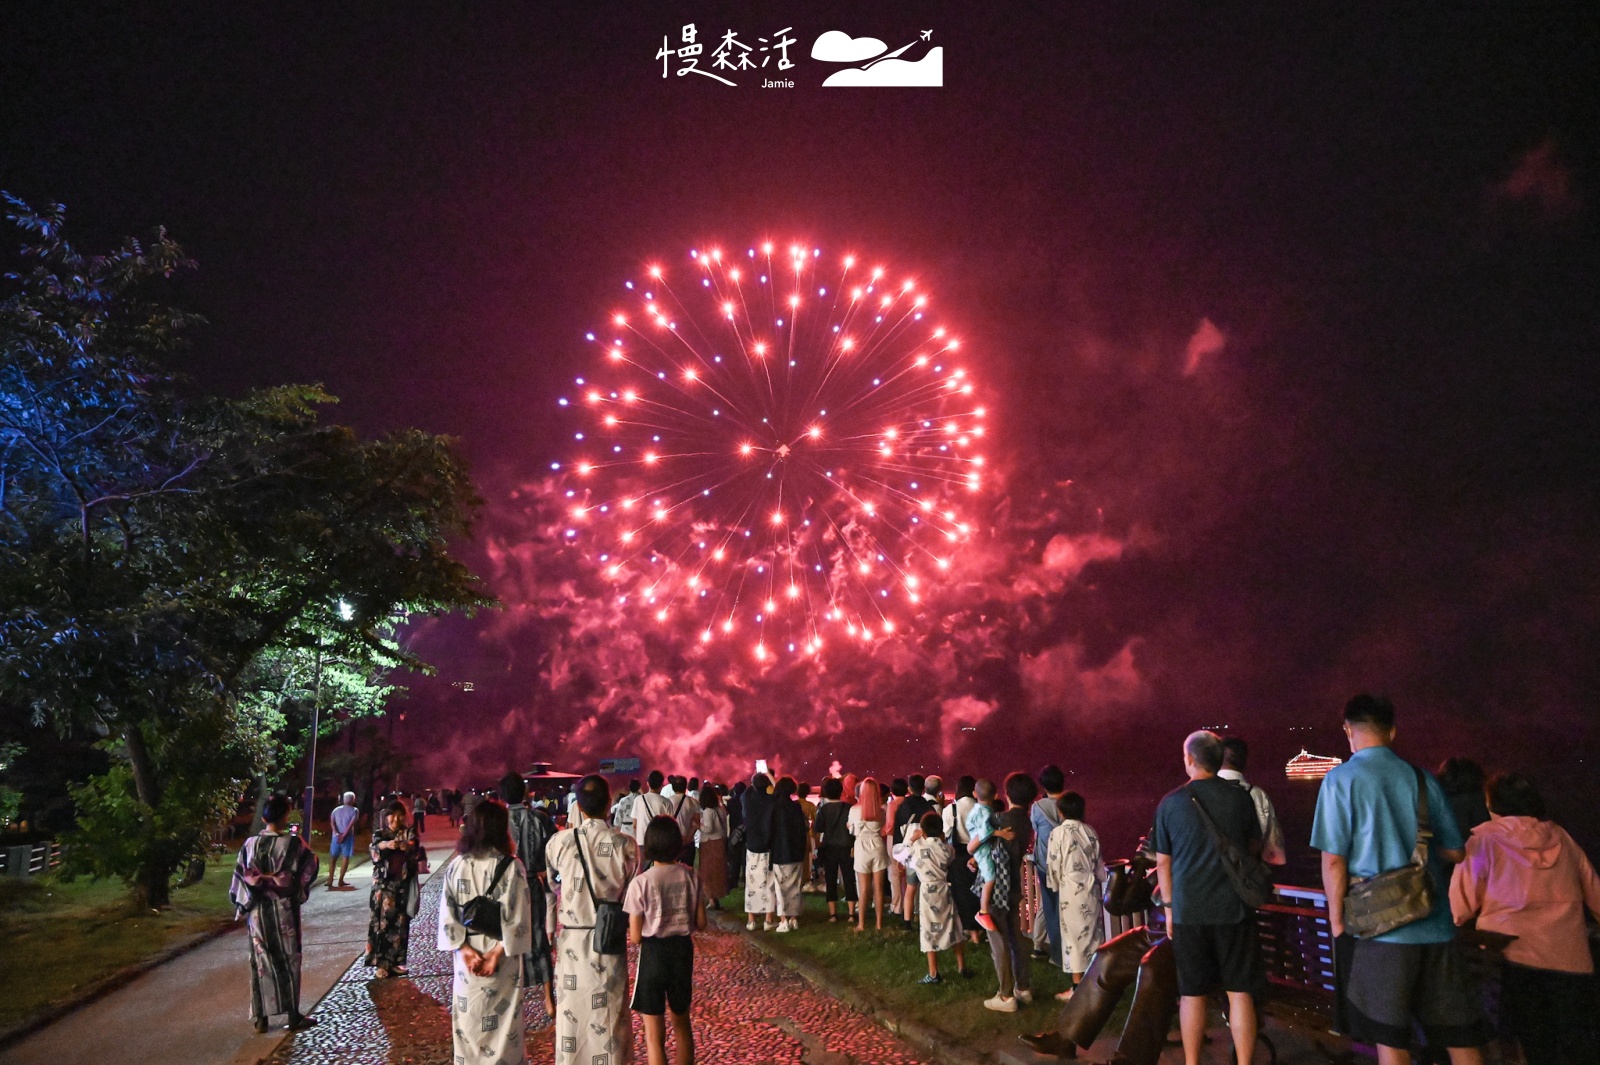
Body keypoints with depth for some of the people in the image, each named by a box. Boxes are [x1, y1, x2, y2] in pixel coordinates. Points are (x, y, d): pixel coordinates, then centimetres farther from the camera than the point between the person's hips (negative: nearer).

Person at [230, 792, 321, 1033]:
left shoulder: (250, 844, -5)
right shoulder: (293, 843, -13)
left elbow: (240, 877, -1)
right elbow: (311, 866, 0)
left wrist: (241, 905, 8)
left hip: (258, 910, 3)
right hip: (284, 908, -3)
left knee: (260, 960, 11)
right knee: (289, 959, 7)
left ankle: (260, 1017, 15)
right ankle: (293, 1015, 13)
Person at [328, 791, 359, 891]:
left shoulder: (336, 809, 12)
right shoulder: (354, 810, 0)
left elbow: (332, 822, -2)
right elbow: (352, 823, -13)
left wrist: (337, 833, -11)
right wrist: (344, 835, -14)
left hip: (336, 836, 4)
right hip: (348, 837, -3)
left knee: (333, 858, 12)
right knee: (345, 858, 2)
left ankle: (330, 880, 7)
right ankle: (340, 881, 0)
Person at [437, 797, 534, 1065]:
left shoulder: (456, 866, -3)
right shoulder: (511, 866, -12)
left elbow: (447, 914, -5)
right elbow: (517, 917, -16)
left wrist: (466, 950, -7)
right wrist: (497, 953, -11)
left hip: (466, 956, 3)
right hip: (502, 955, -3)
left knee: (468, 1020, 15)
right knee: (502, 1022, 10)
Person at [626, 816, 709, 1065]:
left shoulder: (641, 882, -16)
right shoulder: (690, 877, -6)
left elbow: (635, 938, -11)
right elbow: (701, 924, 0)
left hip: (653, 954, -4)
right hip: (683, 951, 4)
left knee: (655, 1035, 8)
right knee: (681, 1023, 24)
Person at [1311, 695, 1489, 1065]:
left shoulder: (1341, 779, -7)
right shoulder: (1422, 778, 5)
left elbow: (1333, 859, -10)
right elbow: (1455, 852, 12)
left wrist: (1337, 922, 1)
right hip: (1436, 925, 4)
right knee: (1458, 1031, 13)